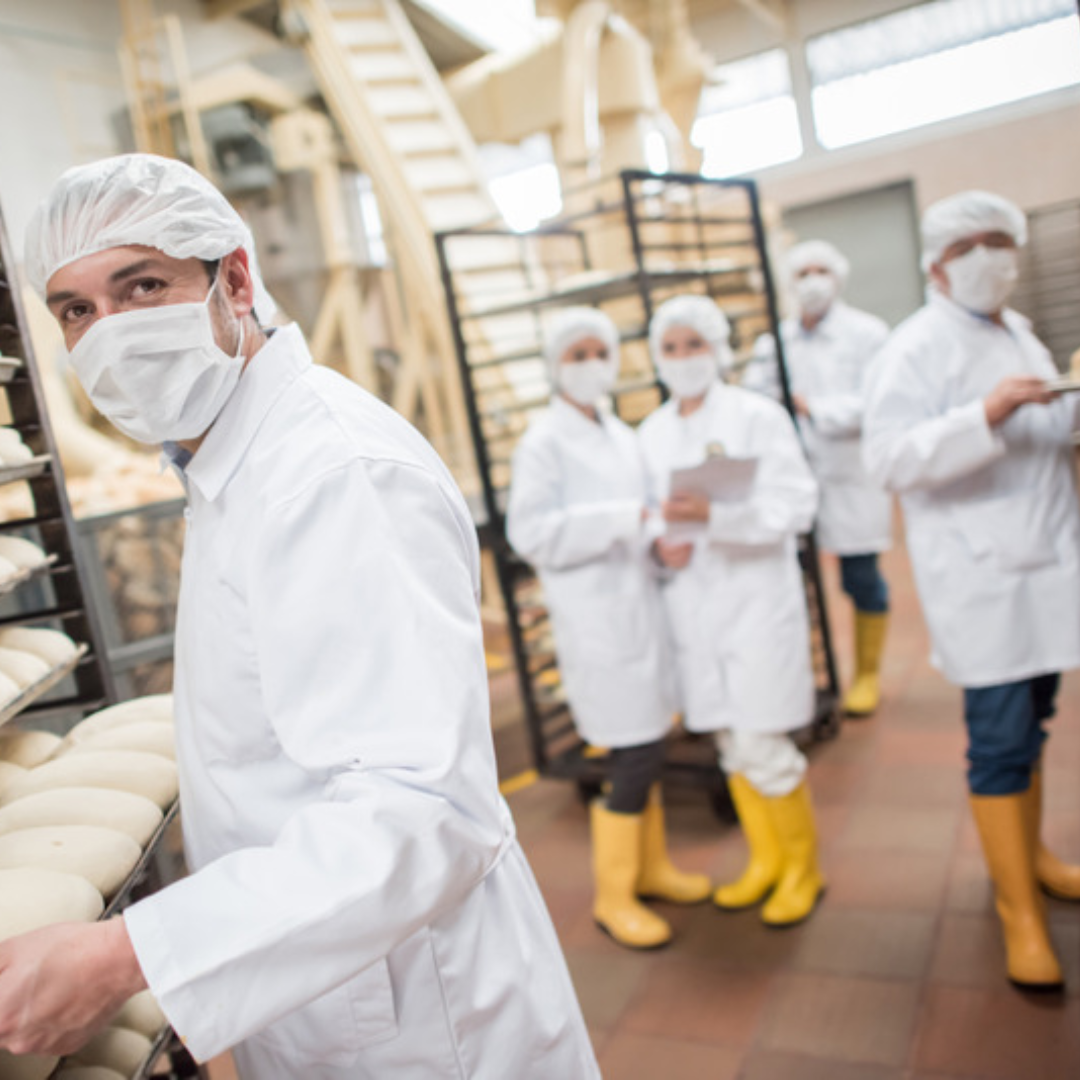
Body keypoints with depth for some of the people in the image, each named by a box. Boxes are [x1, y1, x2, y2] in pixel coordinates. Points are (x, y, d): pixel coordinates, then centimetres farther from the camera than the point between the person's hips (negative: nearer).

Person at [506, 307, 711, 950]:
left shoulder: (622, 436, 14)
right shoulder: (543, 444, -8)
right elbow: (531, 533, -17)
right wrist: (622, 520, -23)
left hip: (640, 604, 7)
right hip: (594, 619, -7)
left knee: (648, 746, 16)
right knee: (636, 757, -5)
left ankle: (652, 866, 35)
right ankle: (613, 894, 13)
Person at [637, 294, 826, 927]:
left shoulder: (758, 416, -6)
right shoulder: (652, 431, 8)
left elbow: (796, 507, -14)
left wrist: (715, 514, -27)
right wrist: (659, 543, -9)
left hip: (755, 598, -4)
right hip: (691, 605, 5)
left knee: (764, 746, -2)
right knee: (730, 743, 13)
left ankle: (803, 868, 21)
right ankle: (765, 861, 32)